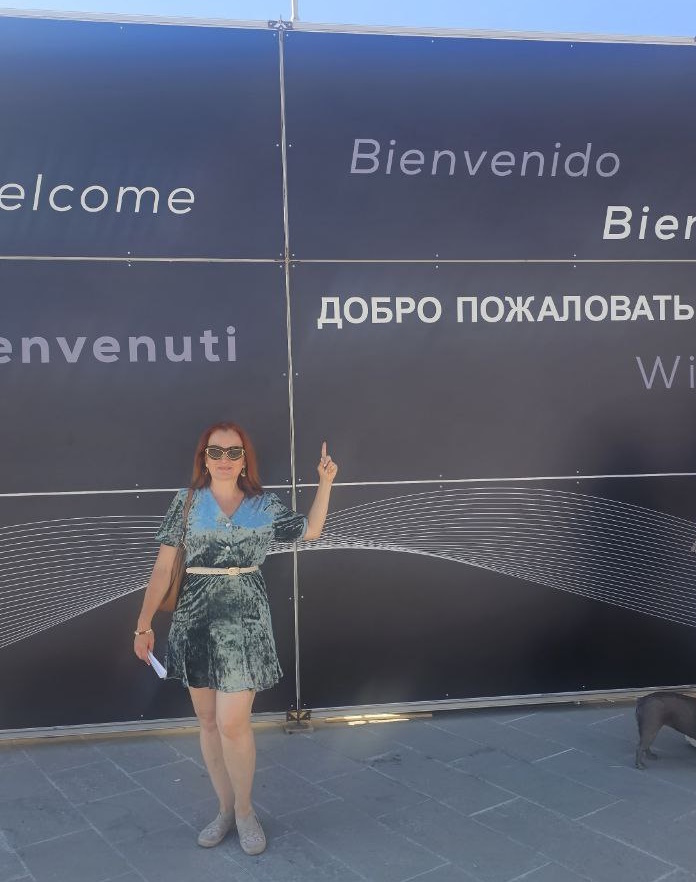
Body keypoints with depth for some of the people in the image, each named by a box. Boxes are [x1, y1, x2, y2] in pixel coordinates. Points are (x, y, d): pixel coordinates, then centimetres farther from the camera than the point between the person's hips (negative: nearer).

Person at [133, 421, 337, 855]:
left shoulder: (265, 505, 3)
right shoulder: (187, 501, 1)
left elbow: (311, 530, 16)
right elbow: (164, 566, 2)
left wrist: (325, 482, 8)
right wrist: (145, 623, 1)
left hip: (245, 620, -1)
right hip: (195, 619, 2)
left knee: (232, 723, -7)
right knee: (208, 722, 10)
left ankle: (245, 810, 16)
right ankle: (226, 808, 28)